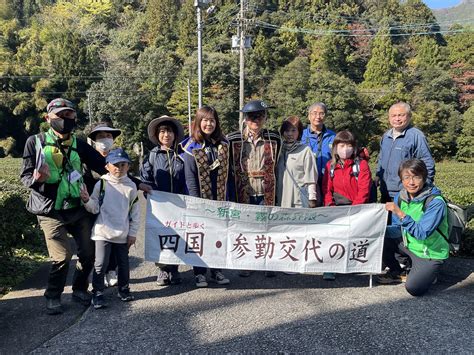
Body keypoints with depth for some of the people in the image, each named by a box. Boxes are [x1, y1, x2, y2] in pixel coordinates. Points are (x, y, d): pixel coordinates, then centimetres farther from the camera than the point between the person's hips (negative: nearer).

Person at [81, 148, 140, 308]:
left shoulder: (131, 187, 0)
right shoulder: (101, 184, -4)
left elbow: (135, 213, 4)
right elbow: (95, 208, -1)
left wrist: (133, 233, 3)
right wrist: (87, 201, -22)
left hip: (123, 234, 2)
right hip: (103, 232, -2)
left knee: (123, 263, 14)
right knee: (100, 264, -2)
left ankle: (123, 289, 33)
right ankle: (97, 293, 14)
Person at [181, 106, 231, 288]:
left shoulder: (223, 144, 7)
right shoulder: (192, 148, -6)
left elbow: (226, 174, 8)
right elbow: (190, 178, -8)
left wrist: (227, 198, 4)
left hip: (219, 200, 4)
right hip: (201, 200, -3)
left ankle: (217, 271, 24)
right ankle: (200, 273, 19)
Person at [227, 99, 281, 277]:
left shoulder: (274, 139, 4)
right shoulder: (234, 139, 0)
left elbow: (275, 166, 14)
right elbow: (229, 167, 7)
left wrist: (274, 190, 13)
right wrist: (231, 192, 4)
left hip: (266, 193, 1)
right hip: (243, 193, 0)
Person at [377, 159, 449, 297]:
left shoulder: (436, 202, -25)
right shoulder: (400, 197, -6)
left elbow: (422, 233, -33)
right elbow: (398, 229, 0)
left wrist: (400, 214, -42)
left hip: (430, 253, -6)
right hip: (408, 244, 6)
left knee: (414, 288, -19)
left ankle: (427, 272, 15)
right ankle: (396, 272, 13)